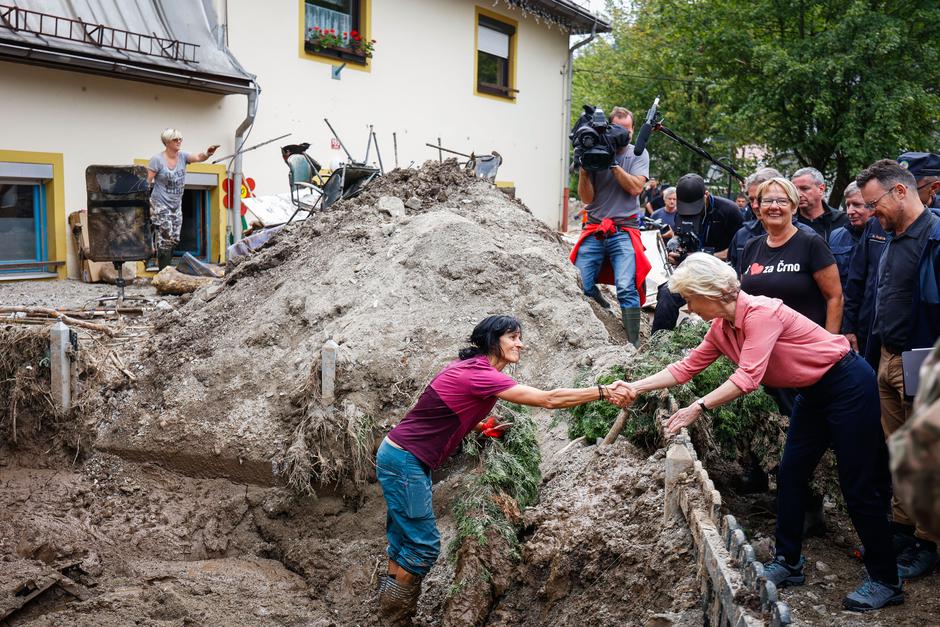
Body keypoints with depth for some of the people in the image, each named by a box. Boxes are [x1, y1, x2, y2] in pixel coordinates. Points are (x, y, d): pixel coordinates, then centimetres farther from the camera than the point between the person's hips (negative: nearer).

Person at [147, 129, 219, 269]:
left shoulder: (182, 156, 0)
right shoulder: (157, 159, -12)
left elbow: (198, 158, -18)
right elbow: (147, 182, -12)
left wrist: (207, 154, -41)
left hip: (176, 206, 6)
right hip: (161, 206, -6)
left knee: (174, 240, 10)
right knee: (166, 239, -9)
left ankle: (165, 267, 26)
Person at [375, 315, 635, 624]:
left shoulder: (470, 368, 9)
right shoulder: (479, 374, -22)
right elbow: (548, 399, -25)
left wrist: (481, 427, 4)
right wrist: (604, 392, -23)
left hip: (402, 457, 10)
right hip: (404, 460, -10)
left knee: (406, 542, 15)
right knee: (424, 544, -2)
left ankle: (391, 610, 25)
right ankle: (394, 618, 12)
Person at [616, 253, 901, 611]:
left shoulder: (760, 313, -27)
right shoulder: (721, 328, -1)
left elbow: (748, 377, -35)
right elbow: (686, 368, 2)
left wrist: (699, 408, -38)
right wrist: (636, 387, -4)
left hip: (848, 386, -9)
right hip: (813, 393, 9)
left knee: (859, 488, -3)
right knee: (790, 476, 9)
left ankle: (886, 583, 9)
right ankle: (788, 563, 22)